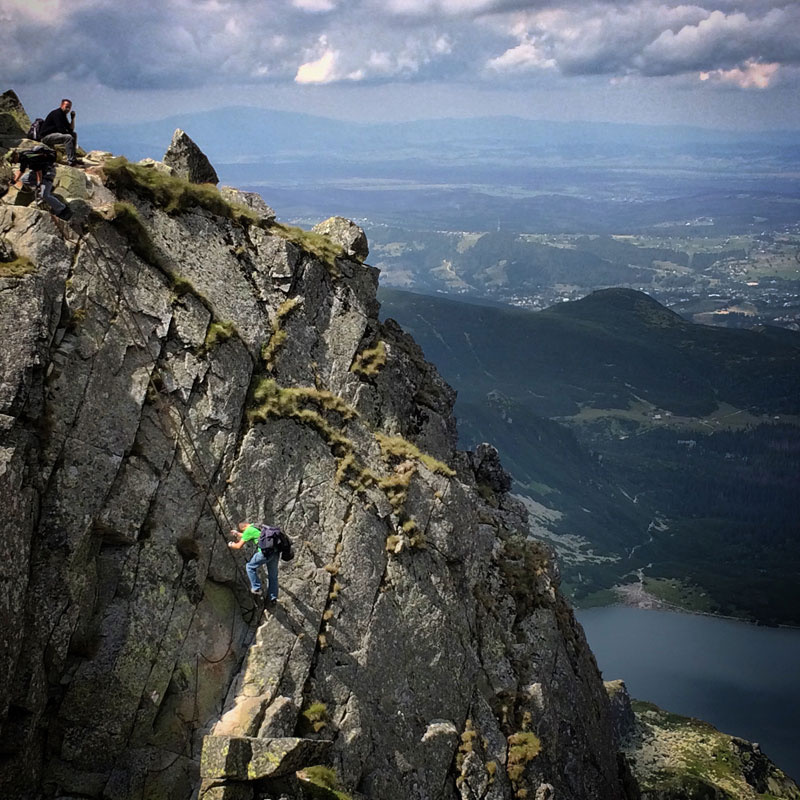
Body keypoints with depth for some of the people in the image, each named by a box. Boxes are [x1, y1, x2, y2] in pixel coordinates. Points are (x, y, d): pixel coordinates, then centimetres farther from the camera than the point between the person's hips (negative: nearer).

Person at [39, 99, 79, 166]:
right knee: (68, 137, -28)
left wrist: (73, 118, 3)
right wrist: (69, 133, -9)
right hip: (46, 136, -10)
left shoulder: (63, 115, 16)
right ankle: (70, 160, -33)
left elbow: (71, 129, 14)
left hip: (52, 135, 10)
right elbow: (61, 130, -23)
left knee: (74, 134, 8)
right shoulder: (56, 113, -14)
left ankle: (73, 158, 2)